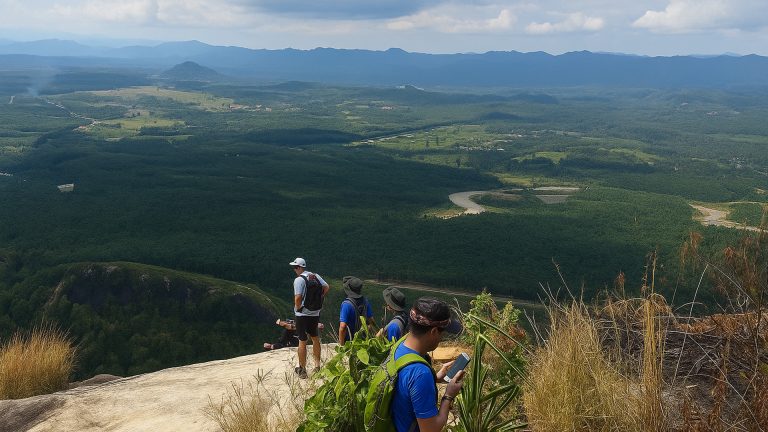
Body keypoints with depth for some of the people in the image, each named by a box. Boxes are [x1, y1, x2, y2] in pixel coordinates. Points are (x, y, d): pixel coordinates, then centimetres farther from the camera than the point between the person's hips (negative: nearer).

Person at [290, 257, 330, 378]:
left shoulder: (299, 280, -17)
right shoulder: (315, 276, 3)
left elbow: (298, 298, -24)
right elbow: (326, 287, 8)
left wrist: (298, 308, -7)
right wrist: (319, 299, 10)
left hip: (303, 314, -6)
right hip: (315, 313, 6)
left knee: (302, 342, 3)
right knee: (315, 339, 19)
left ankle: (302, 369, 10)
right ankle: (317, 365, 28)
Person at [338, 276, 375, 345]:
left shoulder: (346, 304, -21)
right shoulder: (365, 301, -1)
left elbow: (343, 327, -23)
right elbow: (371, 321, 7)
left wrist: (341, 345, -15)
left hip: (349, 341, -6)